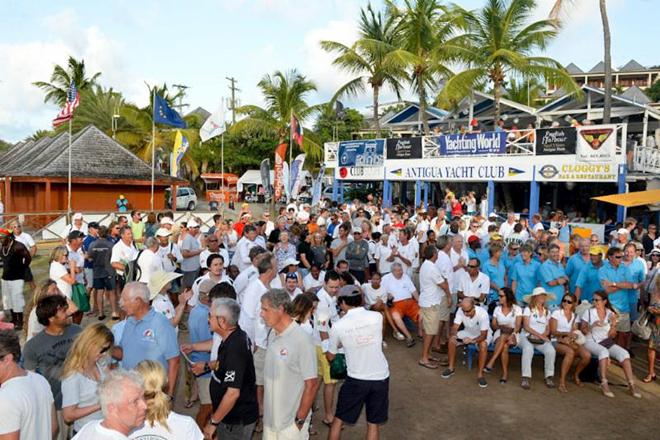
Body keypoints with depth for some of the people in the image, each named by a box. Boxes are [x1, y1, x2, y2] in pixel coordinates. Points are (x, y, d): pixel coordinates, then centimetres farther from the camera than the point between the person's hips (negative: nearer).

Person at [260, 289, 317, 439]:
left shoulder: (301, 339, -20)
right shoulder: (272, 335, 2)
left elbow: (311, 384, -17)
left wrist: (300, 420, -14)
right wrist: (264, 407, 9)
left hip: (291, 423, -6)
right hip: (269, 418, 6)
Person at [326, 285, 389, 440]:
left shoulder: (338, 326, -11)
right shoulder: (377, 317, -7)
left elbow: (331, 357, 4)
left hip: (356, 379, -2)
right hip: (380, 377, 2)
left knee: (338, 419, 18)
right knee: (373, 424, 15)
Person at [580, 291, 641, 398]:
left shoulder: (611, 314, 7)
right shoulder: (589, 312, 1)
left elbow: (612, 335, 7)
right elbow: (582, 331, -2)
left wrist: (613, 324, -11)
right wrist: (592, 326, -19)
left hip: (607, 342, 3)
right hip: (591, 342, -3)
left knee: (624, 353, -22)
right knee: (604, 351, -35)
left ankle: (631, 385, -17)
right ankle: (604, 384, -32)